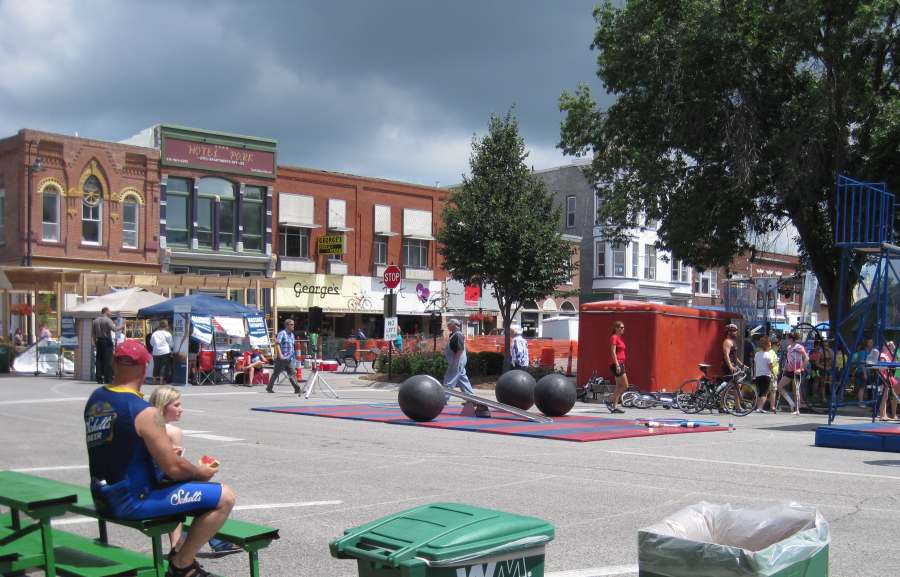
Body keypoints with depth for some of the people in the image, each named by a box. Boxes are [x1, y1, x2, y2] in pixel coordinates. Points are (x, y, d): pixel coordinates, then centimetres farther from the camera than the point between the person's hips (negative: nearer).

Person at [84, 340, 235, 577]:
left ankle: (180, 551, 33)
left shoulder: (95, 399, 4)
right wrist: (200, 472, -1)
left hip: (103, 497, 9)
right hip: (132, 502, -9)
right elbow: (174, 468, -21)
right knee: (225, 497, -10)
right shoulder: (145, 412, -21)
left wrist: (164, 450, 21)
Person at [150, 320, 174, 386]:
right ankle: (161, 380, -4)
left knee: (156, 366, 11)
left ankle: (154, 380, 16)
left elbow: (151, 343, 15)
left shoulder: (154, 333, 7)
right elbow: (171, 344, 3)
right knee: (164, 366, -1)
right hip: (165, 352, -4)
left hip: (156, 352, 4)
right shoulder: (167, 334, -3)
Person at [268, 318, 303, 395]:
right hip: (281, 359, -7)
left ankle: (297, 389, -5)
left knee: (292, 373, -1)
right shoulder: (282, 333, -8)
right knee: (276, 373, 1)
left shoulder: (292, 334, 16)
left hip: (289, 359, 7)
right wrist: (280, 354, -26)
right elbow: (277, 344, -17)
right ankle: (269, 388, 11)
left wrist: (292, 356, 22)